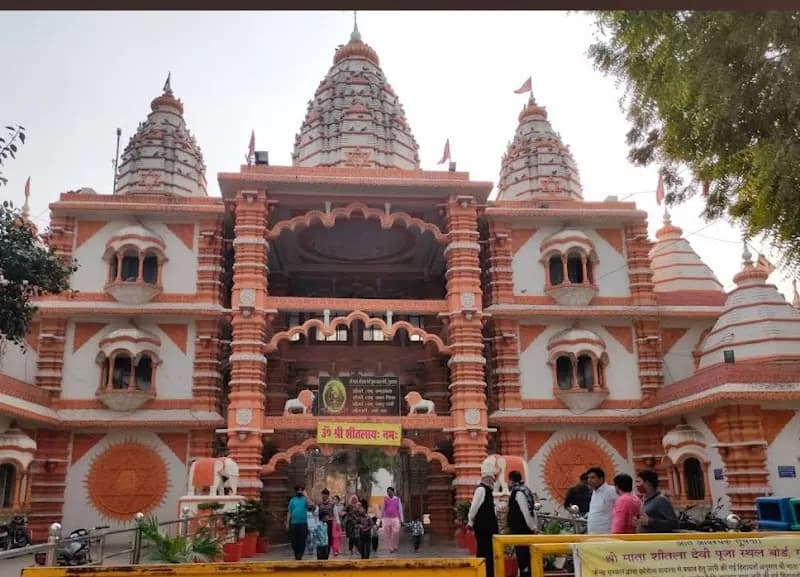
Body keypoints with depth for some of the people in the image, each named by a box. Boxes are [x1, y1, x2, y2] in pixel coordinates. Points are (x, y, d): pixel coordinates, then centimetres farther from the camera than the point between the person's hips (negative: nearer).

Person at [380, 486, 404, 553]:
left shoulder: (397, 499, 5)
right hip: (386, 518, 1)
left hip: (395, 518, -1)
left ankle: (395, 547, 2)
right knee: (388, 534, 1)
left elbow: (400, 509, 8)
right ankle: (391, 548, 11)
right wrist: (381, 519, 7)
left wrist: (401, 520, 4)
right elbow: (382, 509, 9)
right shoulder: (385, 499, 6)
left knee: (396, 533, -14)